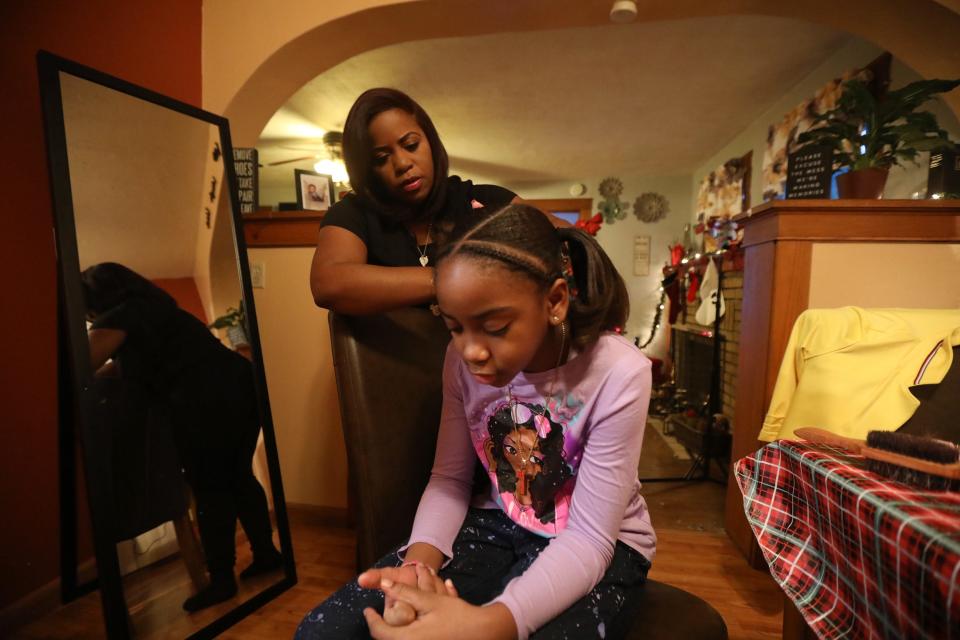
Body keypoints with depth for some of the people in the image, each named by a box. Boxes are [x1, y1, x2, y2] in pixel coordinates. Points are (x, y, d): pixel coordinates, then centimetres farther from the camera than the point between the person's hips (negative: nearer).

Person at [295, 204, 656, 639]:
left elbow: (588, 539, -22)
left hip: (599, 544, -2)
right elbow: (449, 477, -4)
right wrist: (419, 563, -24)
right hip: (497, 524, 3)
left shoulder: (618, 374, -25)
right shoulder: (462, 360, -11)